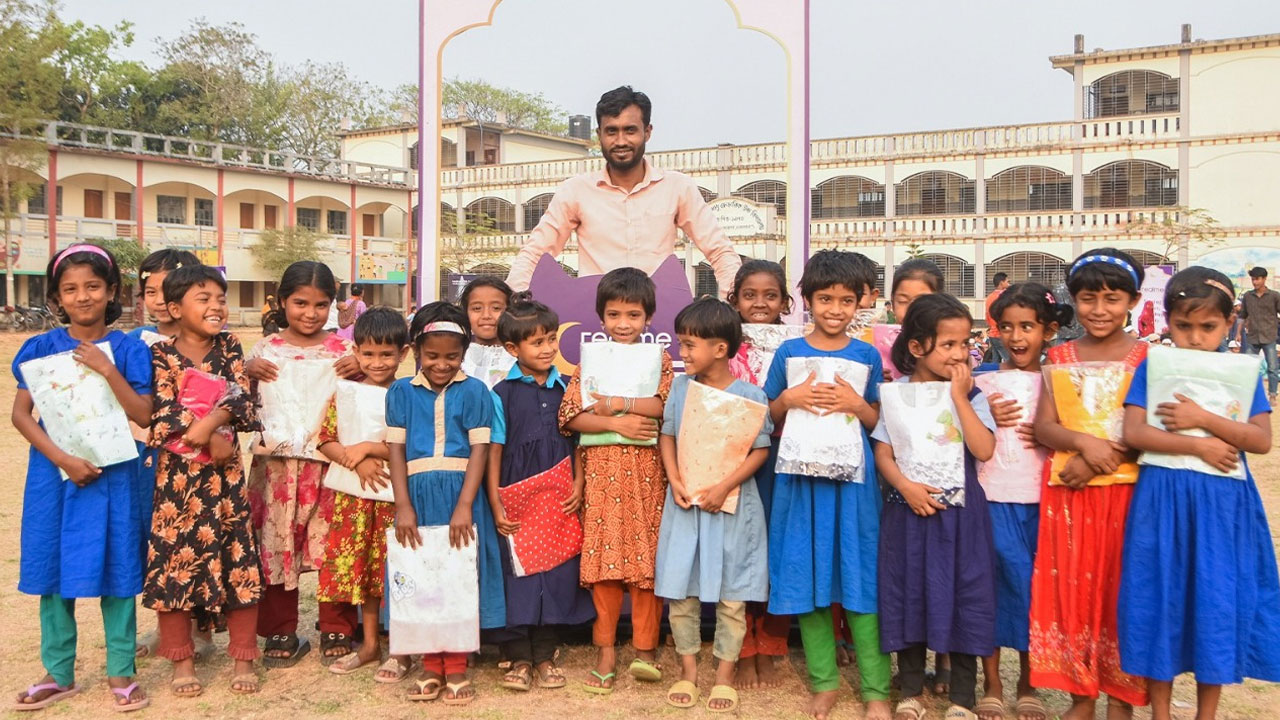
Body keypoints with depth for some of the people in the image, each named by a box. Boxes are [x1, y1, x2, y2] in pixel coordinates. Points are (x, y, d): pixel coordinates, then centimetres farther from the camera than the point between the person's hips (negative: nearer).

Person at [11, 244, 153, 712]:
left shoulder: (128, 349, -2)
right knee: (53, 572, 9)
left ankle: (121, 672, 16)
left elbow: (144, 416, -9)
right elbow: (20, 413, -5)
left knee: (115, 571, 4)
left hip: (112, 475, -1)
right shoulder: (42, 348, 0)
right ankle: (59, 674, 23)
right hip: (55, 474, 1)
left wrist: (107, 369, -19)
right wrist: (63, 460, -16)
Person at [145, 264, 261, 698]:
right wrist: (211, 442, -17)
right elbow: (163, 418, -10)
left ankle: (243, 659, 14)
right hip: (176, 474, -1)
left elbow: (241, 398, -6)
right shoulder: (161, 356, -1)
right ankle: (182, 661, 18)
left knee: (238, 560, 2)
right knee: (173, 559, 3)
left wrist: (207, 424, -21)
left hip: (225, 474, 2)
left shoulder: (230, 349, 6)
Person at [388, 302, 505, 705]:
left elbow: (480, 449, -4)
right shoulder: (401, 393, 7)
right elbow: (396, 449, 4)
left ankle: (456, 668, 14)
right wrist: (403, 506, -6)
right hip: (419, 495, 2)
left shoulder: (474, 392, 1)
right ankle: (430, 666, 18)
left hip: (461, 495, -2)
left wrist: (464, 507, -13)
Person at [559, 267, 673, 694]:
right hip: (601, 470, 1)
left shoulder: (659, 360, 7)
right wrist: (614, 423, -14)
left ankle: (645, 646, 13)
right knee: (604, 558, 2)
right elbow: (570, 415, -2)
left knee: (647, 556, 1)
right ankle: (606, 650, 11)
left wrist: (621, 402, -14)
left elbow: (669, 406, -10)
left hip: (647, 471, -1)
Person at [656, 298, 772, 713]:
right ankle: (688, 670, 24)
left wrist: (724, 488, -18)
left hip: (732, 506, -3)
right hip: (685, 503, 3)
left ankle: (724, 675, 20)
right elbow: (667, 436, 7)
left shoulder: (749, 395, -9)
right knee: (680, 591, 8)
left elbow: (760, 450, -9)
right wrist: (675, 481, -8)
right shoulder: (680, 388, 3)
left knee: (732, 596, 5)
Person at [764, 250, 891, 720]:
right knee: (807, 573, 5)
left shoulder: (866, 355, 5)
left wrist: (857, 404, -11)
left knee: (860, 576, -1)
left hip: (852, 476, -1)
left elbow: (879, 422, 9)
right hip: (802, 474, 1)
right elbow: (768, 418, 9)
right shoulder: (789, 353, 5)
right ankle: (824, 681, 19)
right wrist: (789, 399, -10)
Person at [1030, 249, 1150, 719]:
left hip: (1125, 490, -2)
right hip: (1067, 492, 2)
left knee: (1120, 589, 3)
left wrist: (1105, 458, -20)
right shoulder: (1059, 357, 8)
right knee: (1071, 587, 5)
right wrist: (1084, 442, -18)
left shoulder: (1146, 357, 0)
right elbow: (1043, 425, 0)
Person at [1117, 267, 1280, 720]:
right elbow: (1134, 433, -9)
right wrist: (1197, 446, -15)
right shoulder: (1152, 369, 1)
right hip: (1162, 500, -1)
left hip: (1222, 505, 1)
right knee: (1161, 598, 5)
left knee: (1218, 600, 5)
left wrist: (1203, 419, -17)